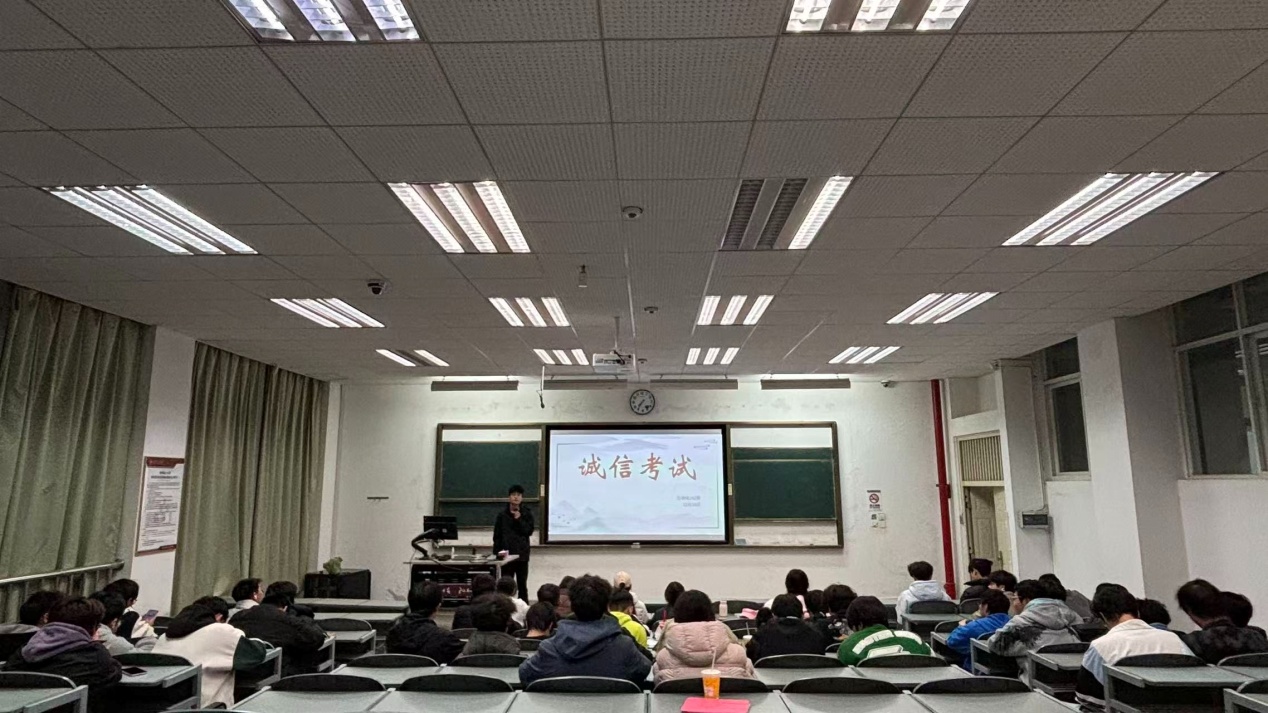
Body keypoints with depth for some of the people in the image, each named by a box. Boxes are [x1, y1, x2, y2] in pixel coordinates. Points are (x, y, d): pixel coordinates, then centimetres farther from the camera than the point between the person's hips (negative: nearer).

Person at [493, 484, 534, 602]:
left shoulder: (527, 514, 2)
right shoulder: (502, 515, 2)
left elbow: (529, 532, -6)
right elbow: (497, 536, 4)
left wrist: (519, 520, -14)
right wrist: (497, 552, -2)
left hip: (522, 553, 0)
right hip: (506, 553, 0)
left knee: (522, 585, 8)